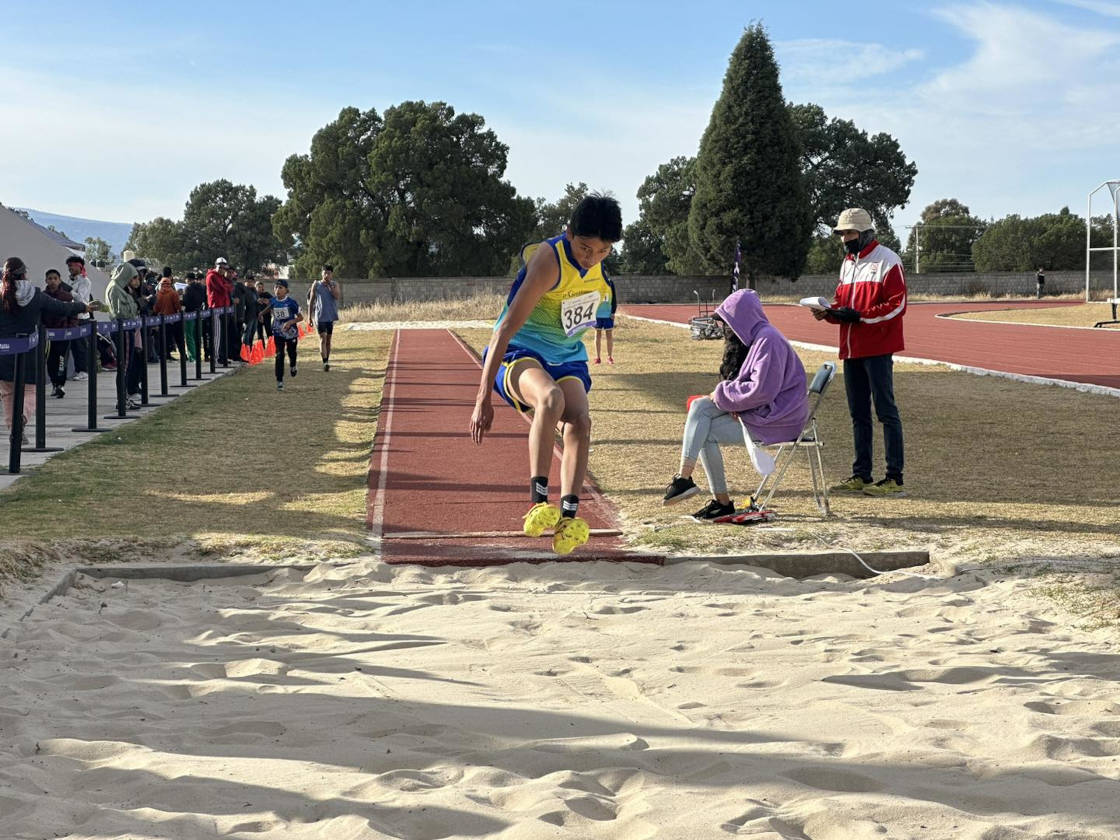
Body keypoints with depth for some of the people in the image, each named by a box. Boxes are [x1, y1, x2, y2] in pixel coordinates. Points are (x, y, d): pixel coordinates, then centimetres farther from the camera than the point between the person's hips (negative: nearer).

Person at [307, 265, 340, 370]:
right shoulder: (316, 285, 1)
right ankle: (325, 362, -20)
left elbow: (337, 296, -13)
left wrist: (330, 285, -13)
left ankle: (327, 360, 22)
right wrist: (310, 316, 3)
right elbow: (311, 301, 5)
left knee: (328, 339, 11)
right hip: (320, 316, -2)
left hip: (331, 316, 2)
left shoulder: (335, 284, 5)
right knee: (322, 339, -12)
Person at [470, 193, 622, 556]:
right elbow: (507, 328, -26)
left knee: (580, 420, -22)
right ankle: (537, 501, -36)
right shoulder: (549, 260, -24)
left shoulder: (599, 267, -2)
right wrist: (484, 398, -28)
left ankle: (568, 517, -26)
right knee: (551, 398, -37)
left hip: (567, 356, 6)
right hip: (519, 352, -6)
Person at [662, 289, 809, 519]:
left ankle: (723, 502, -4)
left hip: (776, 419, -10)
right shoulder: (754, 337, 15)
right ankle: (684, 477, -11)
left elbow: (761, 390, -25)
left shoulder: (768, 340, -18)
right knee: (700, 406, -4)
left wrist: (723, 393, -12)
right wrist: (731, 399, -2)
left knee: (707, 433, -12)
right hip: (759, 408, 10)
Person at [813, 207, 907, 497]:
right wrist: (829, 311, 1)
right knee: (858, 414, 12)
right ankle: (861, 475, 19)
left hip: (878, 349, -8)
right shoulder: (848, 263, 19)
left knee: (886, 411, -7)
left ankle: (894, 478, -6)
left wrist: (859, 315, -18)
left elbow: (897, 305, -13)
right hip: (851, 349, 8)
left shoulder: (887, 261, -7)